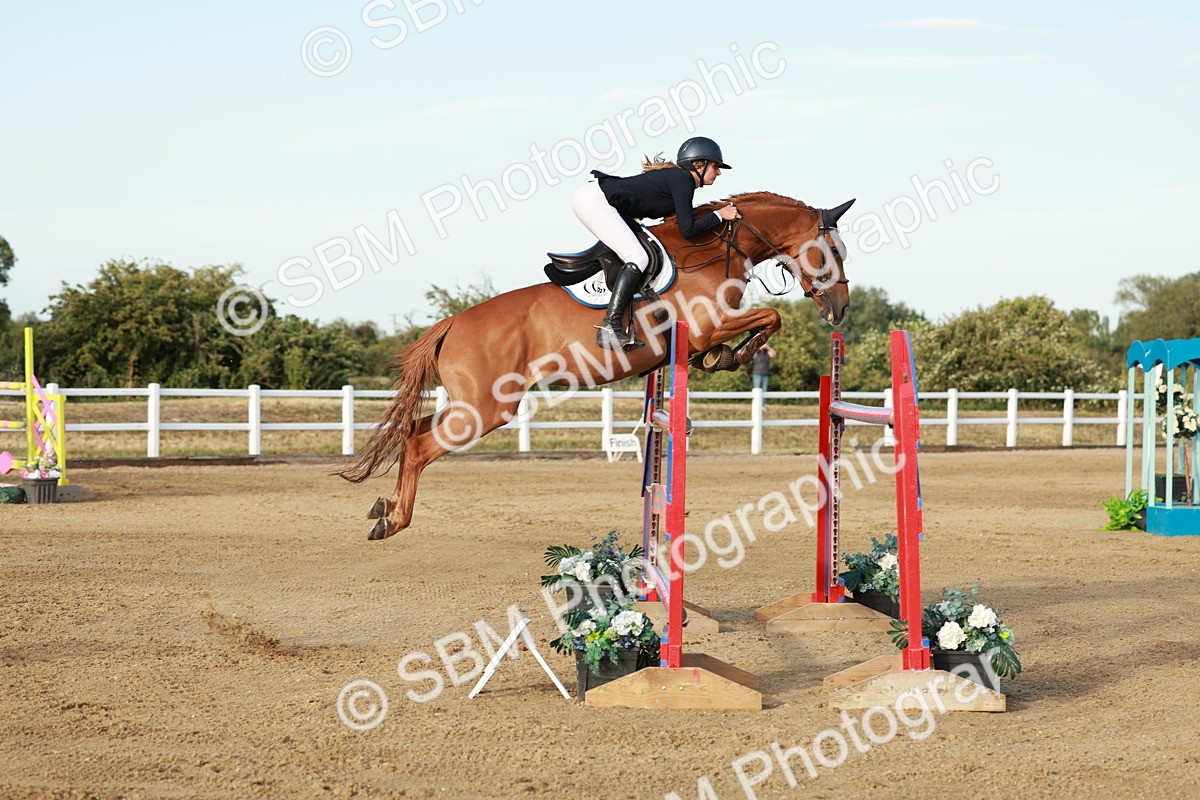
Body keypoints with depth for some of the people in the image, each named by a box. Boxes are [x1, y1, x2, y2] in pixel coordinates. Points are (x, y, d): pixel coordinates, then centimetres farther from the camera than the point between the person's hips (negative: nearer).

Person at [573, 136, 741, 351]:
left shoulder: (674, 176, 20)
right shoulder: (683, 180, -8)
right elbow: (687, 230, -12)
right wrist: (719, 215, -2)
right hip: (593, 201, -11)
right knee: (638, 258, -18)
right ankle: (610, 329, -26)